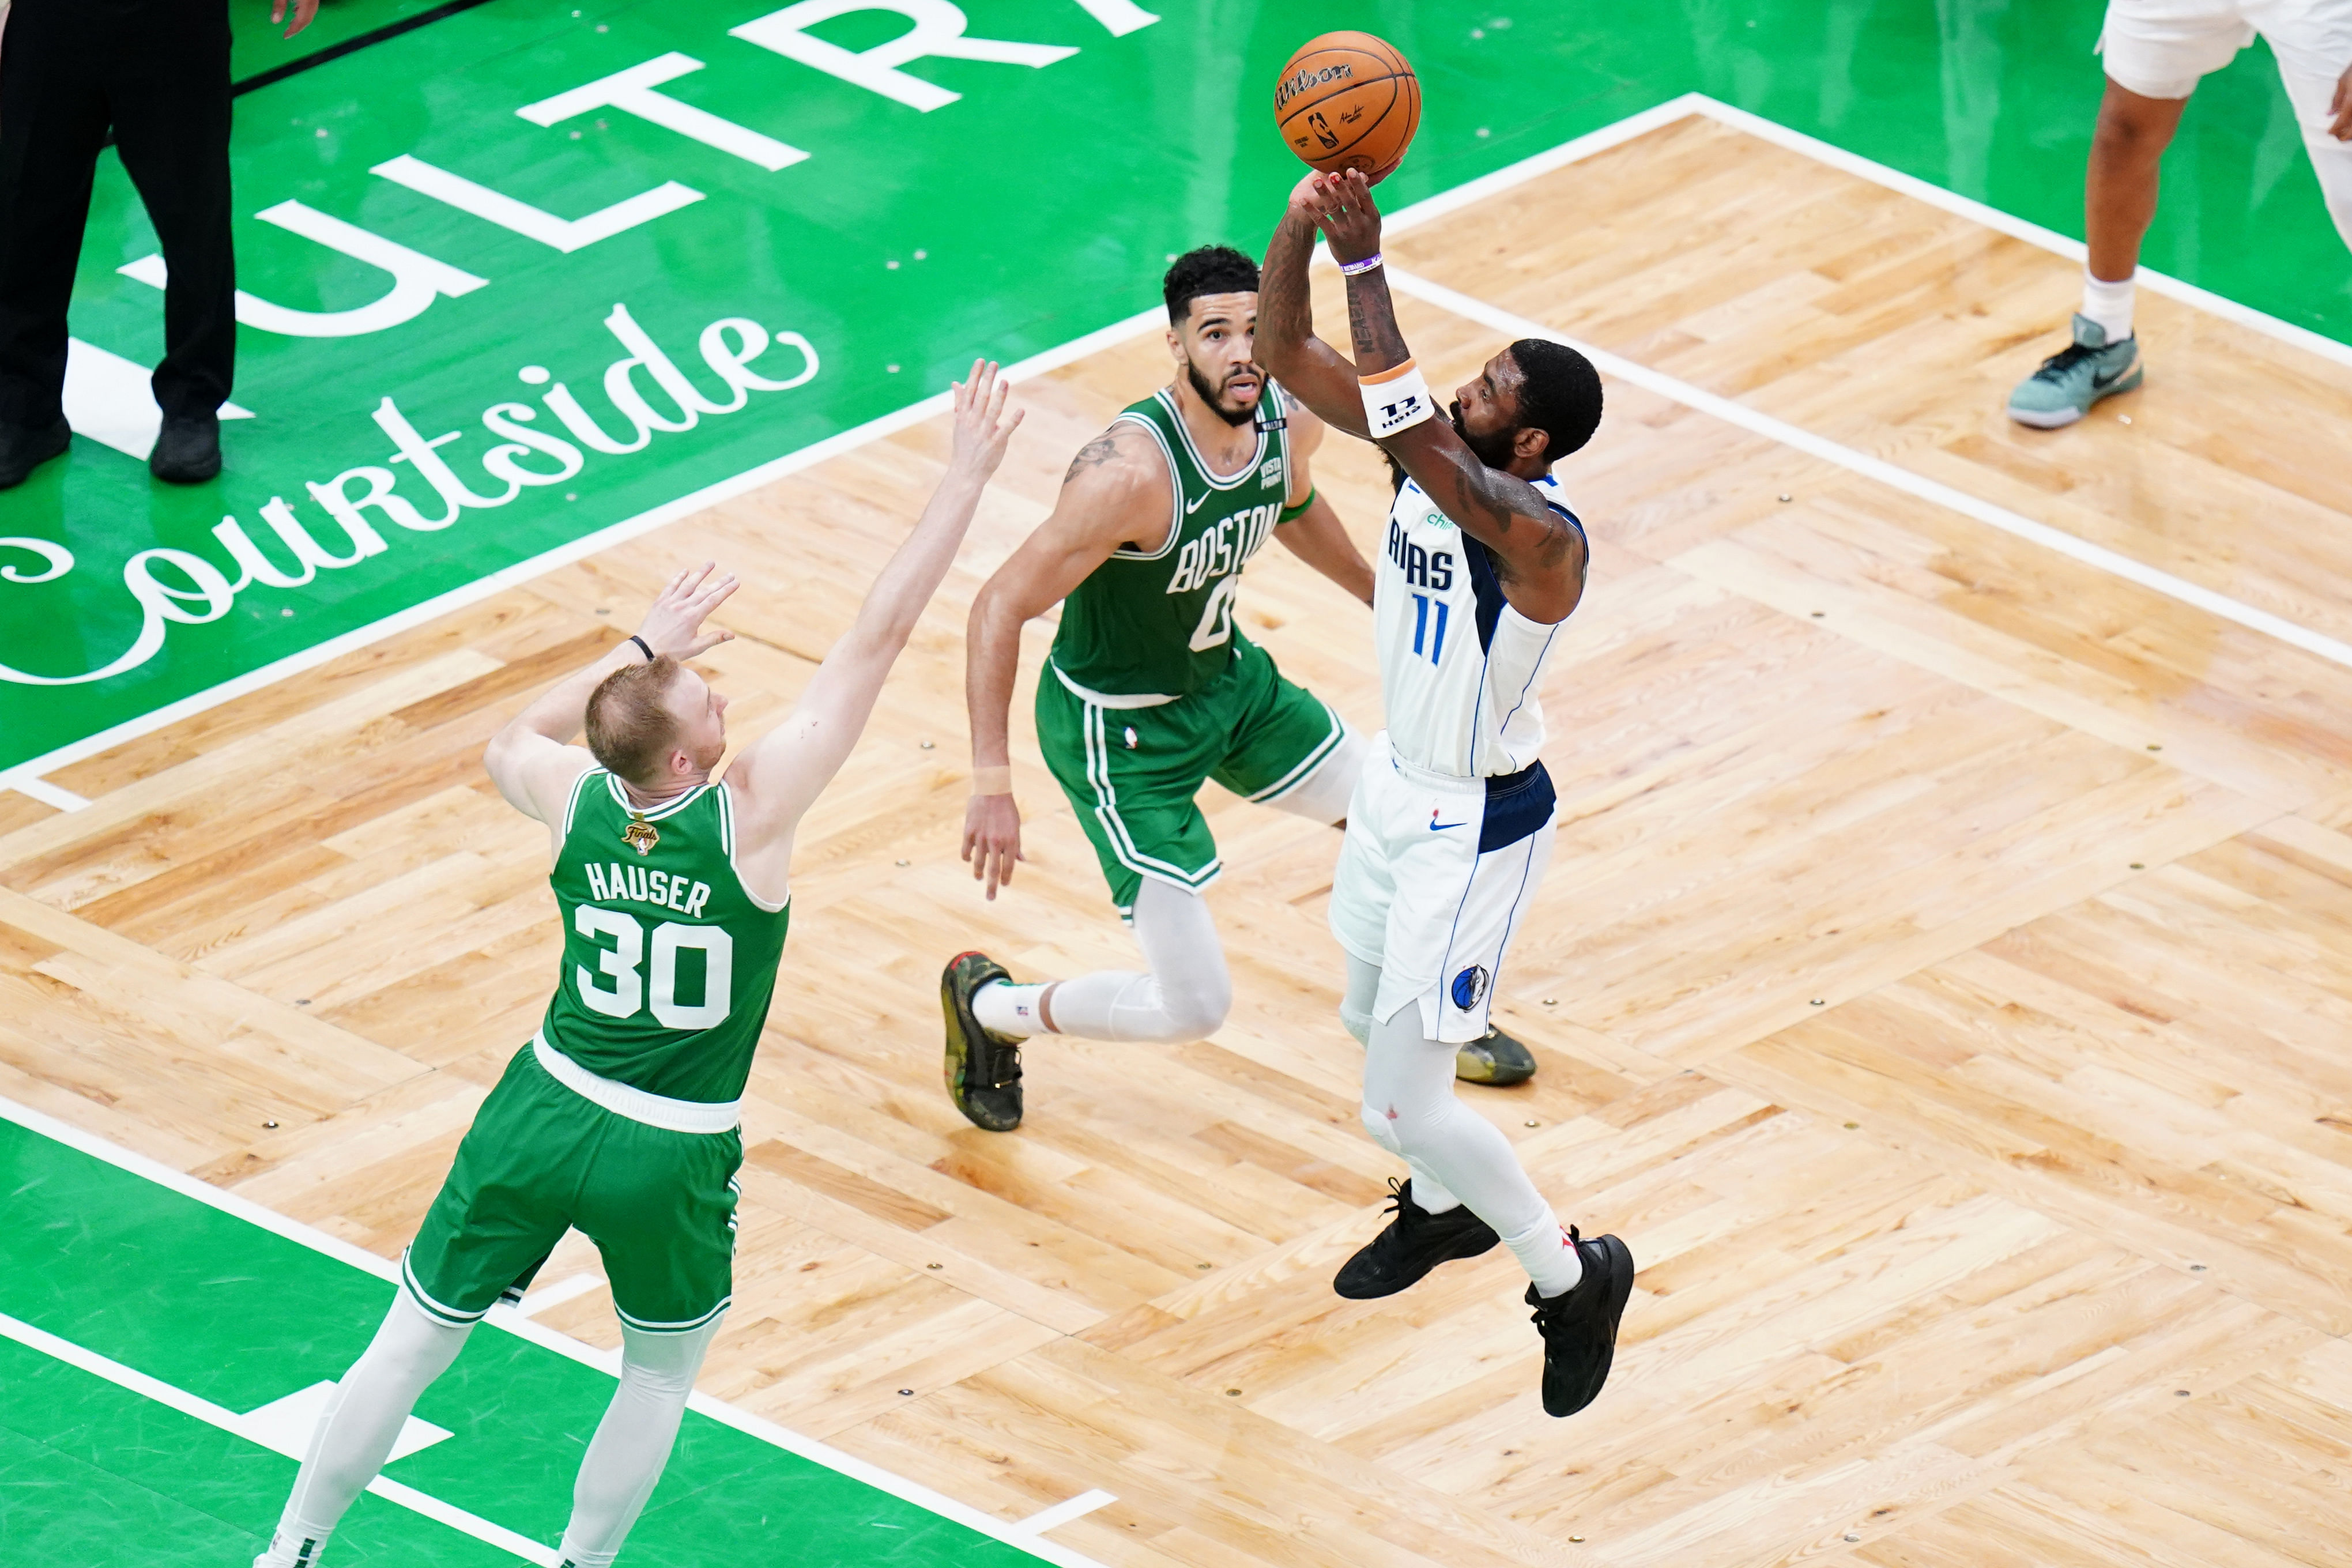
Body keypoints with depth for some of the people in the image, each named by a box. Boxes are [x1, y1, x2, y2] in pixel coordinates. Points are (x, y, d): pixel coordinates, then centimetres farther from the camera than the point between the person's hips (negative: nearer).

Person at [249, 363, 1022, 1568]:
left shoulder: (576, 799, -10)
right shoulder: (752, 811, -21)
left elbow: (509, 742, 18)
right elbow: (878, 637, -20)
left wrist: (644, 647, 20)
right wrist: (966, 476, -17)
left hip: (541, 1110, 3)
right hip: (667, 1157, -3)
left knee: (414, 1343, 17)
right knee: (665, 1370, 25)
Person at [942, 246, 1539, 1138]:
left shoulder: (1291, 419, -12)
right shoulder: (1133, 472, -36)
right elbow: (1001, 609, -32)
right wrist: (992, 785, -36)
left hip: (1228, 675, 8)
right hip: (1120, 729, -8)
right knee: (1194, 1007, -9)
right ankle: (990, 1009, 18)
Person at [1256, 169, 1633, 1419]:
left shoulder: (1539, 537, -33)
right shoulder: (1442, 458, -10)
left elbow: (1408, 432, -48)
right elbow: (1283, 355, -10)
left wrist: (1364, 265, -46)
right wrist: (1300, 228, -27)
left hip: (1475, 828, -9)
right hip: (1399, 784, 9)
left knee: (1402, 1102, -5)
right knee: (1375, 1022, 28)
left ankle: (1570, 1276, 16)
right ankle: (1445, 1207, 56)